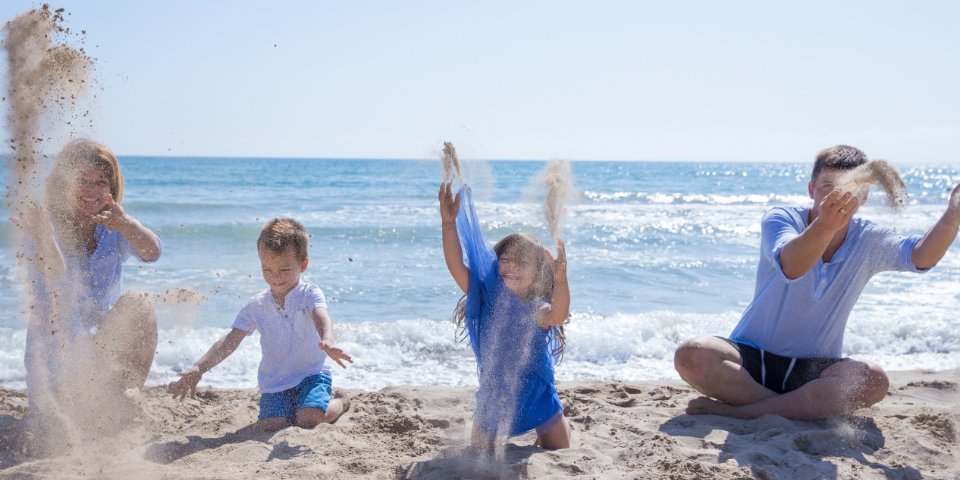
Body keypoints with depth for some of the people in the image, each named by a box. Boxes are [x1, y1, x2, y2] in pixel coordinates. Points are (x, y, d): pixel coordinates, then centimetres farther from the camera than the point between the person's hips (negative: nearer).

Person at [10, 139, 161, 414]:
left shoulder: (114, 229, -4)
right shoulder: (45, 227, -12)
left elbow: (151, 253, -26)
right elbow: (54, 271, -33)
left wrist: (125, 224, -49)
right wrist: (41, 234, -56)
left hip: (106, 342, 1)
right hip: (54, 346, -1)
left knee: (137, 304, -27)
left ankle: (129, 389, -18)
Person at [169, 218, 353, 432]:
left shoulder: (310, 294, -9)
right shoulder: (256, 306, 0)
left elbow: (322, 319, -31)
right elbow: (230, 342, -4)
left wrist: (327, 343, -56)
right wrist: (198, 369, -18)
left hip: (311, 374, -3)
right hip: (274, 382, 3)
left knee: (309, 419, -26)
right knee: (271, 426, -20)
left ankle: (340, 401, 8)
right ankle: (289, 407, 16)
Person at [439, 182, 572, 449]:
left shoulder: (536, 310, -19)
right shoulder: (485, 299, -11)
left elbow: (557, 315, -43)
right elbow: (456, 265, -23)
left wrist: (561, 279, -61)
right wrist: (449, 223, -35)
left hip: (537, 398, -2)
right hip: (493, 402, 2)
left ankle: (554, 432, 43)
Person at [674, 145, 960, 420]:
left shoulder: (869, 242, -1)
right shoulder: (779, 219, -11)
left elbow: (922, 256, -21)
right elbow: (791, 266, -34)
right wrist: (825, 225, -55)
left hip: (813, 370, 3)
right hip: (751, 357, -2)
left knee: (873, 381, -29)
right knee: (691, 355, -31)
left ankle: (735, 410, -25)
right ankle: (799, 409, -21)